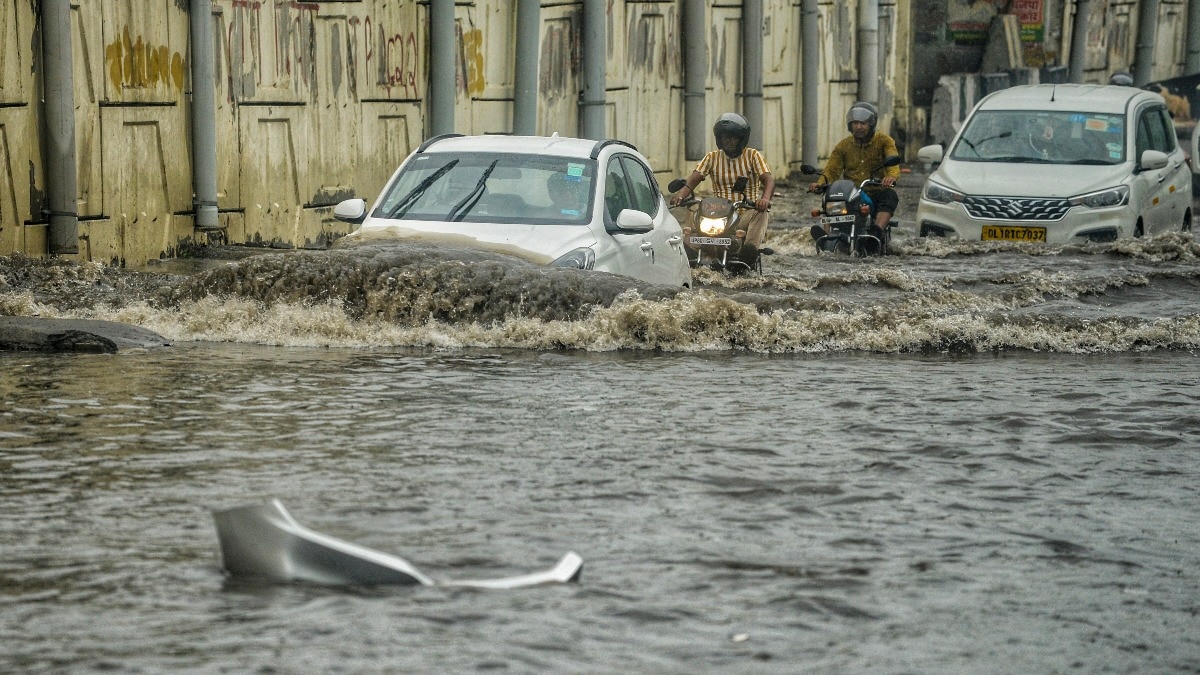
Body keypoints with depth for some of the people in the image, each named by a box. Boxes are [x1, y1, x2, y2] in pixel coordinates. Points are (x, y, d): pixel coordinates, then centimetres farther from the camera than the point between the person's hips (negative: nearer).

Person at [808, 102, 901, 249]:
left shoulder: (883, 141, 3)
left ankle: (878, 230, -57)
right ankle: (827, 233, -50)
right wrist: (820, 183, -21)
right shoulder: (843, 146, 13)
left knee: (889, 196, -35)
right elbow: (832, 169, 4)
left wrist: (892, 176, -41)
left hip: (876, 191, -2)